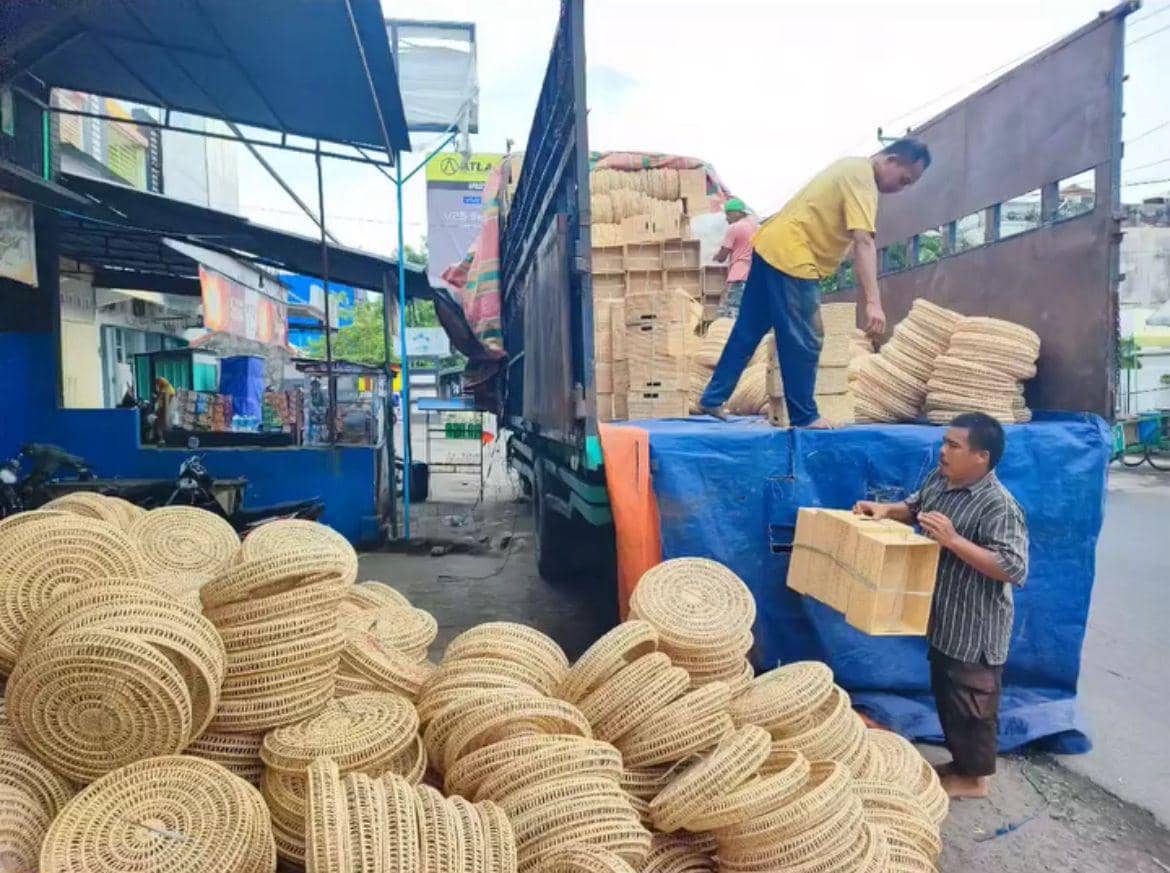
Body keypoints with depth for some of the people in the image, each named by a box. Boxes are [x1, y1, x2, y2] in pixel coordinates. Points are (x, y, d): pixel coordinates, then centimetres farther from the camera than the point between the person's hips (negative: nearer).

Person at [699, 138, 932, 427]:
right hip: (791, 257, -10)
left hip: (769, 246, 10)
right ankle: (804, 416, 6)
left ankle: (713, 399, 19)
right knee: (804, 342, -4)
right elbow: (863, 243, -24)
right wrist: (873, 303, -30)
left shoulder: (853, 168, 18)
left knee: (747, 332, 13)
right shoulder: (862, 177, -13)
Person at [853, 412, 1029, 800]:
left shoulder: (999, 506, -25)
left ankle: (975, 776, 29)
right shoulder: (939, 479, 1)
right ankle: (960, 761, 42)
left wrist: (953, 540, -35)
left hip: (975, 628, -8)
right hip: (944, 619, 9)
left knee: (971, 702, 10)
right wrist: (886, 509, -2)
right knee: (946, 695, 22)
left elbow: (1014, 568, -30)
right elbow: (915, 507, 19)